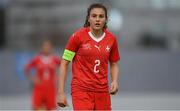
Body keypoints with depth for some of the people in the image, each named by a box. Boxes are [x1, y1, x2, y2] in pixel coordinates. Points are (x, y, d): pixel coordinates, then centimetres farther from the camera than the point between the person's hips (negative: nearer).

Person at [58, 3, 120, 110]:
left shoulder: (111, 39, 4)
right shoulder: (78, 36, -6)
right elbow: (64, 63, -2)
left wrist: (115, 81, -2)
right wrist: (61, 93, -6)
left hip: (102, 92, 4)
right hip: (81, 90, -4)